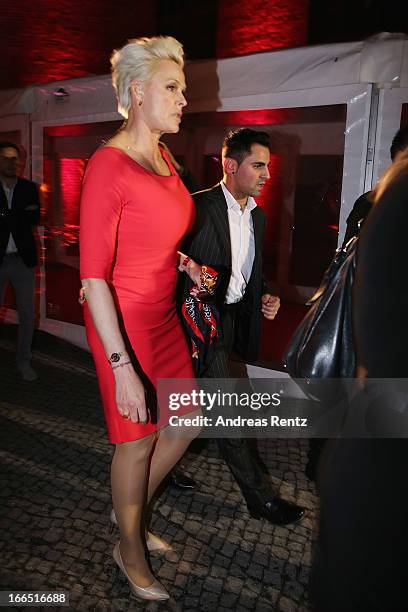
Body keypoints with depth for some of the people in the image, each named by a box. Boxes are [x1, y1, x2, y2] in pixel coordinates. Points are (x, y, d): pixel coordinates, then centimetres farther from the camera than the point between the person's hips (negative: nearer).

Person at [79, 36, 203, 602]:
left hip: (165, 317, 8)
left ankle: (133, 509, 44)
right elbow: (93, 277, -22)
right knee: (138, 441, 9)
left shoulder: (164, 160, 7)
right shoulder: (108, 165, -18)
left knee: (185, 424, 17)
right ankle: (130, 551, 38)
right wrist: (122, 368, -25)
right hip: (124, 325, -8)